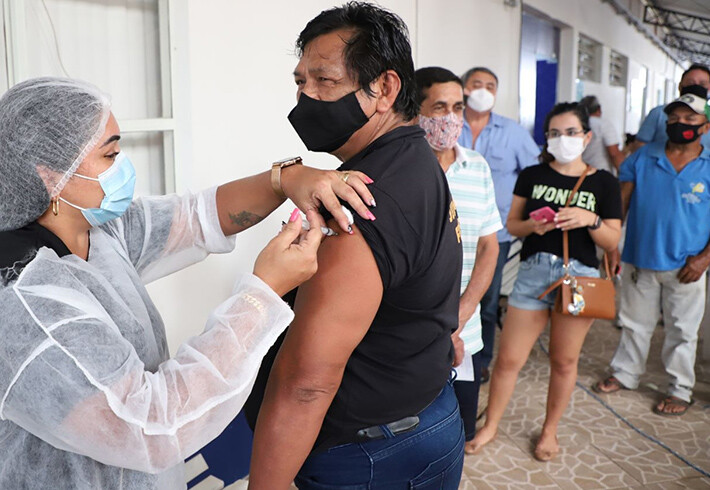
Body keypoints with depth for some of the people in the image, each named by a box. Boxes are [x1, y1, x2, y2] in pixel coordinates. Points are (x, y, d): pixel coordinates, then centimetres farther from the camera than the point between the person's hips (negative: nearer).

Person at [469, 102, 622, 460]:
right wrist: (532, 225, -13)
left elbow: (612, 241, 1)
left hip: (579, 276, 0)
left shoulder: (604, 183, 2)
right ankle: (490, 426, 23)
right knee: (508, 359, 3)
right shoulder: (532, 175, 5)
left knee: (564, 361, 12)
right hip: (533, 271, 1)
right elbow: (512, 224, 8)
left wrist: (590, 219, -17)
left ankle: (549, 431, 32)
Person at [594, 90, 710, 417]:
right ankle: (625, 374, 32)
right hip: (639, 260, 2)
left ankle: (680, 390, 24)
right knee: (635, 322, 15)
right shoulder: (642, 159, 2)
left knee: (682, 330, 10)